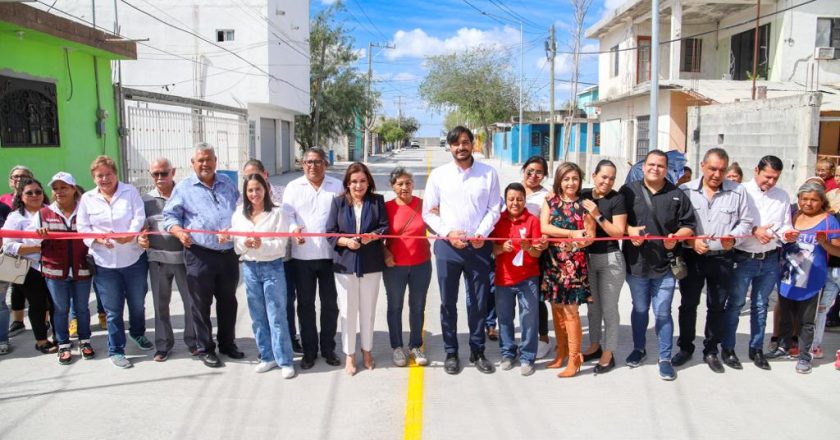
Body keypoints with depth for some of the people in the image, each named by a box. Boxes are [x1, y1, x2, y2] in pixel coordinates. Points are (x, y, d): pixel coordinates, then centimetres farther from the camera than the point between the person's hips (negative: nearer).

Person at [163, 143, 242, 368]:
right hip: (199, 255, -3)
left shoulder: (227, 183, 14)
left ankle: (227, 343, 29)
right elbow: (170, 216, 1)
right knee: (201, 304, 4)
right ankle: (205, 349, 18)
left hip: (228, 253, 4)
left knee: (228, 301, 13)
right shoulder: (183, 188, 3)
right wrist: (179, 232, -18)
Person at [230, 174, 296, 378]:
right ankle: (267, 357, 24)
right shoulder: (239, 214, 5)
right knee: (258, 316, 11)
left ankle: (285, 361, 7)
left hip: (272, 267, -4)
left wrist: (261, 245, -25)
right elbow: (236, 246, 4)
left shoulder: (277, 213, -6)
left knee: (277, 316, -2)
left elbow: (281, 244, -9)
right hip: (249, 268, 4)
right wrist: (245, 243, -17)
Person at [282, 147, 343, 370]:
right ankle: (309, 351, 21)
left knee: (330, 304, 8)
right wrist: (293, 229, -22)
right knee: (305, 304, 8)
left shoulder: (337, 186, 7)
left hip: (329, 254, 0)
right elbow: (287, 214, -1)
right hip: (302, 255, 0)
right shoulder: (293, 187, 8)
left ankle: (328, 349, 23)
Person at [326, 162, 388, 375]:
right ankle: (349, 354, 21)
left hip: (371, 263, 1)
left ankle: (366, 350, 31)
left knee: (368, 309, 13)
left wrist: (373, 236, -23)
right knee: (348, 311, 6)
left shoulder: (377, 201, 2)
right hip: (345, 263, 0)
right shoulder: (338, 202, 1)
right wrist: (345, 241, -20)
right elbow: (330, 233, -2)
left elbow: (385, 227, -3)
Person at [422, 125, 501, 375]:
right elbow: (429, 212, 2)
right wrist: (448, 233, -10)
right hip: (447, 245, 0)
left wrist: (482, 234, -12)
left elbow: (494, 209, 3)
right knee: (448, 302, 7)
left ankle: (477, 351, 23)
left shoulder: (488, 174, 3)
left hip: (479, 246, 0)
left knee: (479, 302, 8)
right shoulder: (439, 175, 2)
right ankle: (451, 353, 21)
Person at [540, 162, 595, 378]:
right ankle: (561, 352, 24)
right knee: (556, 308, 10)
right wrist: (573, 233, -15)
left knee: (570, 310, -3)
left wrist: (577, 240, -23)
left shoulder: (583, 204, 0)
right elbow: (544, 227, -8)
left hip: (574, 262, -3)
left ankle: (574, 358, 7)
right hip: (552, 260, 3)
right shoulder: (550, 201, 6)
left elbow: (590, 236, -2)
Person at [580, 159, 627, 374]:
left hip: (610, 260, -4)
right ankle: (595, 346, 33)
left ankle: (609, 354, 16)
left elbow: (619, 232, -13)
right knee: (592, 306, 17)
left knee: (609, 308, 3)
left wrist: (597, 215, -20)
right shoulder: (584, 195, 1)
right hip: (587, 257, 5)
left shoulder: (617, 199, -10)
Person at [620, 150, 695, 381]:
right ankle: (639, 349, 35)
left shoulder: (677, 195, 1)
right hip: (636, 263, 1)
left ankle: (665, 358, 17)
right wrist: (629, 230, -14)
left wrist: (676, 236, -16)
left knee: (663, 313, 4)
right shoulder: (628, 191, 0)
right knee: (639, 309, 17)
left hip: (665, 265, -1)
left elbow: (688, 225, 4)